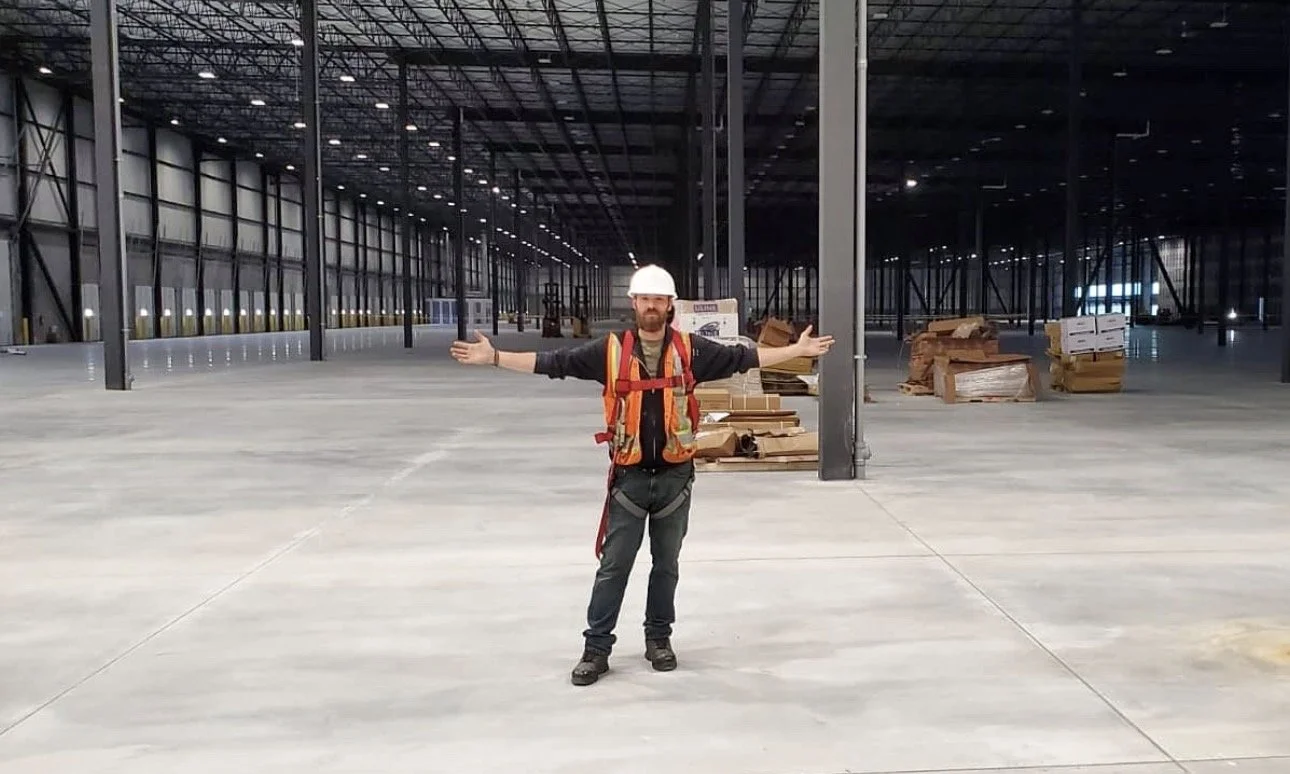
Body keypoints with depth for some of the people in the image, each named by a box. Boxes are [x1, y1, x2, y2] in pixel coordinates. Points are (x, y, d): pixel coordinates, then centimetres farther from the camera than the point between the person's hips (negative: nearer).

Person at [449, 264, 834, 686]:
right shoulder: (611, 349, -5)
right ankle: (596, 648, 15)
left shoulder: (690, 349, -2)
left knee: (666, 564, 15)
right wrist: (494, 357, -12)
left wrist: (797, 350, 1)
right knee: (613, 565, 5)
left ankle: (659, 638, 31)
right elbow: (554, 363, -6)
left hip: (674, 476, 1)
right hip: (629, 477, -1)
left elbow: (744, 358, 3)